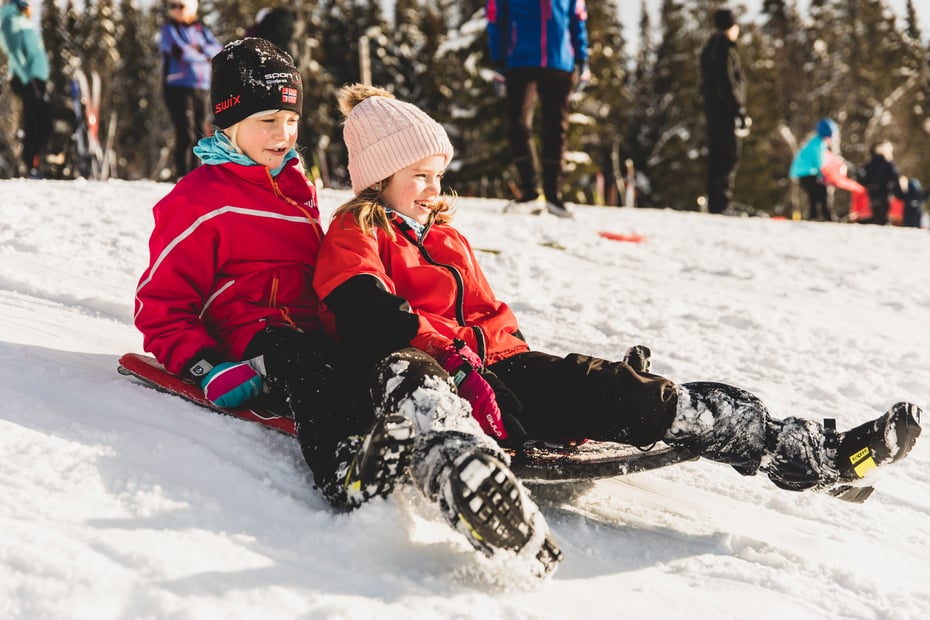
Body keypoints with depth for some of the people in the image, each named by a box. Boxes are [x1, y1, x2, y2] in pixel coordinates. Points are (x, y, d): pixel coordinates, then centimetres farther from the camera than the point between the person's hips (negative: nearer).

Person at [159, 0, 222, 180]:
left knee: (201, 133, 5)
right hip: (178, 88, -5)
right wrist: (204, 55, -2)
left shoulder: (201, 29, 14)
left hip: (202, 88, 5)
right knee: (185, 133, -11)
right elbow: (180, 52, -15)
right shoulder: (169, 29, 1)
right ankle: (182, 175, -8)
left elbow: (218, 50, 1)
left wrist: (200, 48, -14)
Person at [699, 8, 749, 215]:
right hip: (725, 110, -9)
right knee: (730, 156, -9)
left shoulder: (709, 49, 16)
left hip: (711, 109, 9)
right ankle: (722, 203, -15)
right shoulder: (725, 50, -13)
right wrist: (740, 112, -16)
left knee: (715, 157, 11)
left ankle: (714, 202, 13)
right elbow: (729, 83, -18)